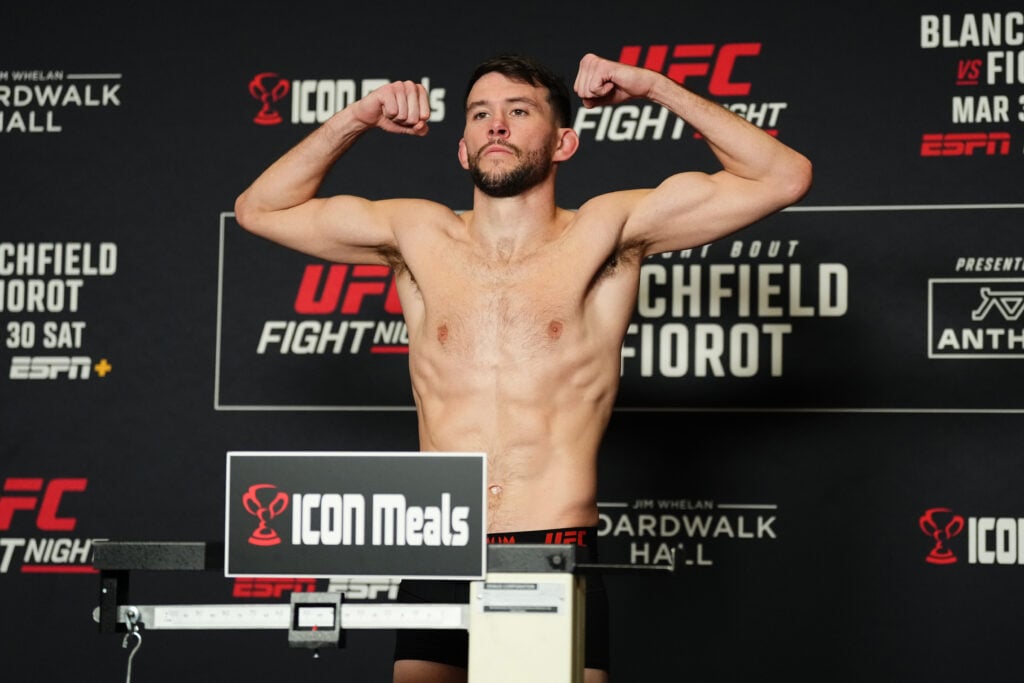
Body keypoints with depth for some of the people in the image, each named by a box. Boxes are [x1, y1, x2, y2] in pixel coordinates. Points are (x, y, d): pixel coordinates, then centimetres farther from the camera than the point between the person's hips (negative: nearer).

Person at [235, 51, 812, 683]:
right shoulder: (420, 236, 12)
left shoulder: (605, 233, 5)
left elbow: (784, 177, 2)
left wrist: (654, 87, 3)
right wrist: (358, 118, 12)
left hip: (559, 563, -2)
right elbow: (259, 209, 21)